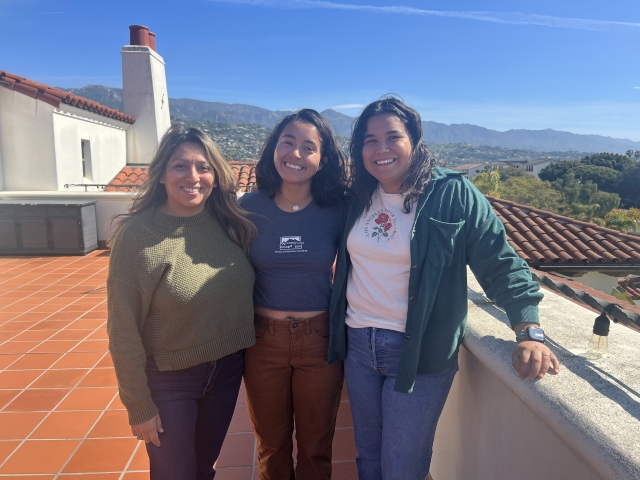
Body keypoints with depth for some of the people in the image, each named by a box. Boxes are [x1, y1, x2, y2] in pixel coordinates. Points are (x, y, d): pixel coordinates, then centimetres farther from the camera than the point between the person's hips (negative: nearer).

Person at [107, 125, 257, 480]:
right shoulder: (137, 234, -20)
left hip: (227, 369, 4)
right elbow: (124, 331, -15)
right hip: (168, 380, -4)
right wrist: (139, 406, -10)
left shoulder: (231, 224, -7)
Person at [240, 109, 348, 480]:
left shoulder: (337, 211, -9)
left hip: (320, 341, 0)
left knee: (316, 447, 19)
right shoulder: (249, 207, -7)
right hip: (263, 339, 1)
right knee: (271, 445, 22)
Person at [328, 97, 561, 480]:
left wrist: (529, 332, -21)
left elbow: (501, 263, -10)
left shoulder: (453, 194, -11)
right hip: (358, 343, 5)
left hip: (421, 352, -4)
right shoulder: (357, 197, 3)